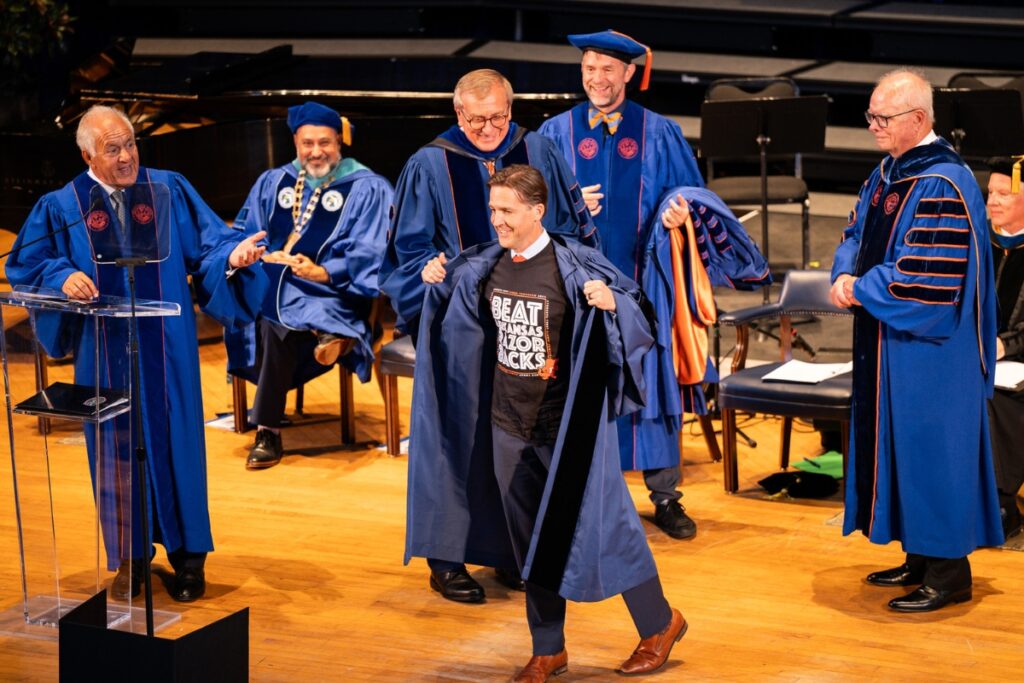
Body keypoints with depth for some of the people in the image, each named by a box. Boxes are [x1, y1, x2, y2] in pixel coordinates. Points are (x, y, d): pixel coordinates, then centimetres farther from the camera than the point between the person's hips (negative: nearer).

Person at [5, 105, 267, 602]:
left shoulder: (170, 190, 3)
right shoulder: (62, 207, 3)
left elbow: (208, 242, -1)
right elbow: (25, 264, 4)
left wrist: (233, 254, -23)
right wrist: (63, 277, -15)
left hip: (165, 349, 0)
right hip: (106, 351, 0)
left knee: (175, 440, 4)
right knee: (118, 446, 6)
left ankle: (188, 554, 15)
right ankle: (131, 556, 19)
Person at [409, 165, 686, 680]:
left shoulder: (573, 268, -17)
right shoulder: (486, 267, 1)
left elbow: (633, 315, -17)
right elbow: (459, 310, 21)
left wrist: (611, 304, -37)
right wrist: (438, 283, 1)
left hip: (568, 426, -6)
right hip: (508, 424, 6)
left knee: (599, 525, 4)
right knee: (531, 541, 14)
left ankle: (659, 624, 26)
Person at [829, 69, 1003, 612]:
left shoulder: (943, 186, -19)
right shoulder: (887, 174, 10)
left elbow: (928, 277, -23)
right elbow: (857, 235, 16)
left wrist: (861, 291, -14)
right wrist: (846, 275, -5)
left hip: (929, 347, -9)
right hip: (889, 340, 9)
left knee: (929, 444, -3)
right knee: (896, 442, 14)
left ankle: (948, 572, 7)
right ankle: (920, 557, 26)